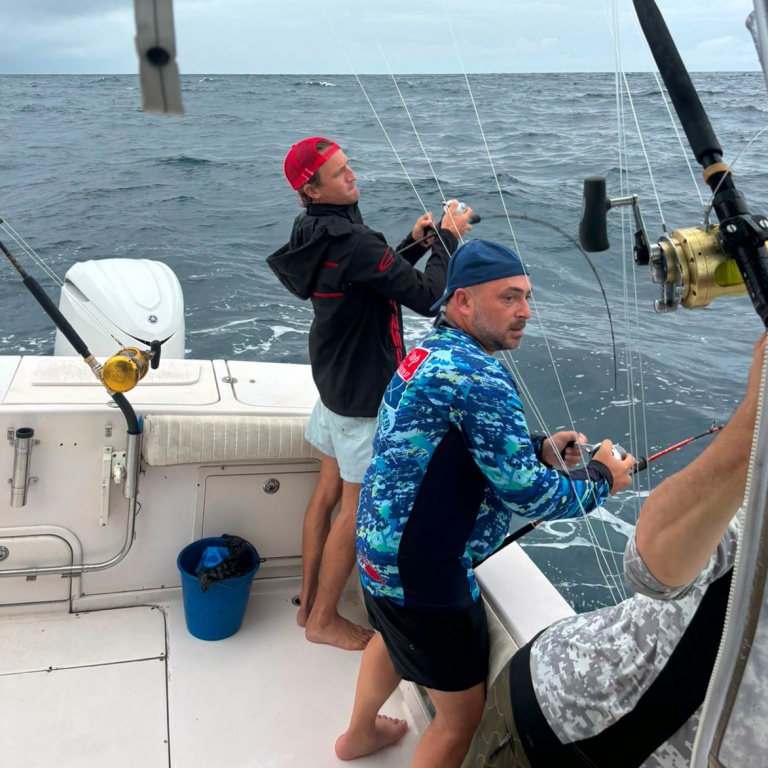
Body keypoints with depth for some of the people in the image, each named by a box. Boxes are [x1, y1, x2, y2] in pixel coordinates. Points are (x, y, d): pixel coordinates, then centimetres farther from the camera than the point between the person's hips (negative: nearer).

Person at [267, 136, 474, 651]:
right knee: (357, 507, 4)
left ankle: (309, 602, 34)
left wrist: (416, 243, 6)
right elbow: (428, 297, -26)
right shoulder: (350, 241, -25)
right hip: (366, 395, -10)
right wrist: (447, 239, -12)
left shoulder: (319, 233, 6)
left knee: (329, 490, 19)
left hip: (336, 382, 10)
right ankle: (323, 620, 20)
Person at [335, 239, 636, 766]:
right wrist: (601, 479, -6)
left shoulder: (430, 352, 5)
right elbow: (527, 496, -24)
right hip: (422, 573, -11)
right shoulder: (477, 375, -25)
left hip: (379, 549, 11)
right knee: (463, 713, 7)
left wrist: (539, 448, 4)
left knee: (394, 638, 36)